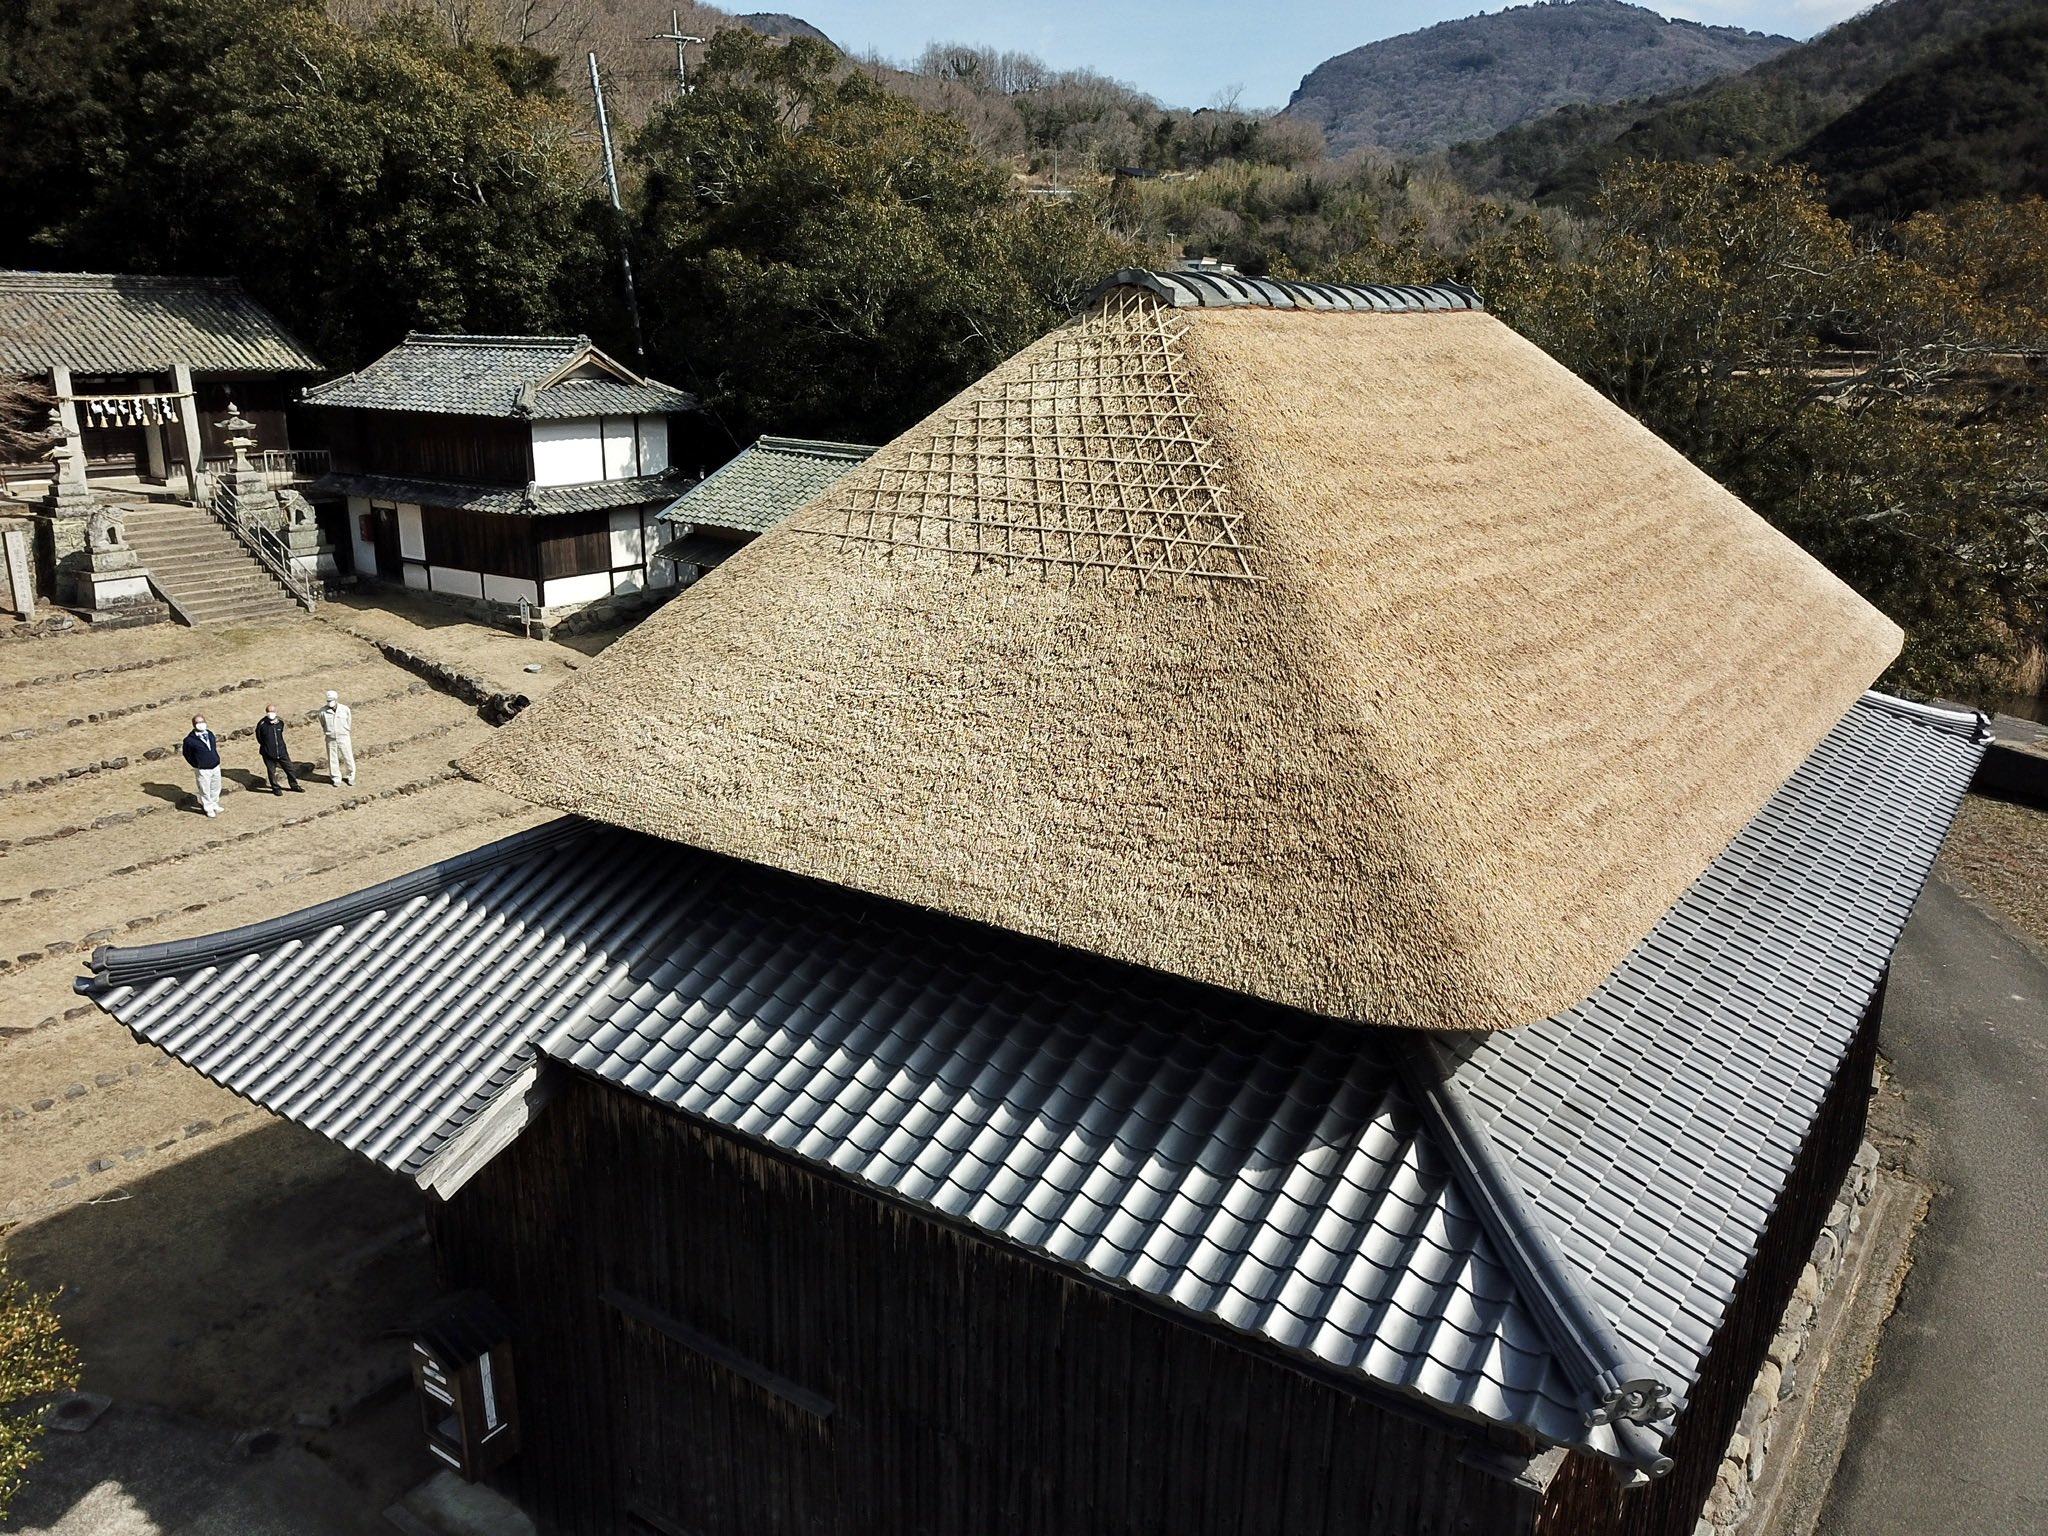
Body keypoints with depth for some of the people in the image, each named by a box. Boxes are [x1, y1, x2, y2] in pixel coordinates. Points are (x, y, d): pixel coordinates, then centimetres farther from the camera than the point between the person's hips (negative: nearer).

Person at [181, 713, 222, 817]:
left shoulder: (210, 734, 2)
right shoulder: (190, 740, -15)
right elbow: (187, 754, -4)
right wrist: (197, 765, -3)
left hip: (215, 767, 6)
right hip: (202, 770, -6)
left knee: (216, 788, 19)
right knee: (205, 790, 5)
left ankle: (214, 805, 39)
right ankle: (208, 808, 21)